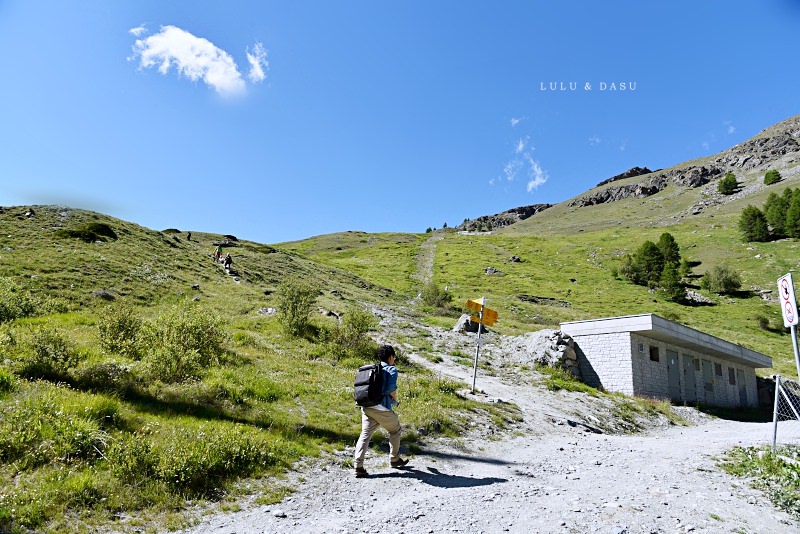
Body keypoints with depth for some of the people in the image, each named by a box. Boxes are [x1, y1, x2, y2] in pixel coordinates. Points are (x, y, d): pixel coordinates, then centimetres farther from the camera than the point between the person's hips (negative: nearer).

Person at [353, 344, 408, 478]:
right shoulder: (391, 369, -2)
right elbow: (391, 388, -15)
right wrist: (395, 400, 5)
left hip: (366, 407, 5)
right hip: (382, 408, -5)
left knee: (365, 434, 4)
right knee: (395, 430, 18)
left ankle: (358, 466, -7)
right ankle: (394, 460, 29)